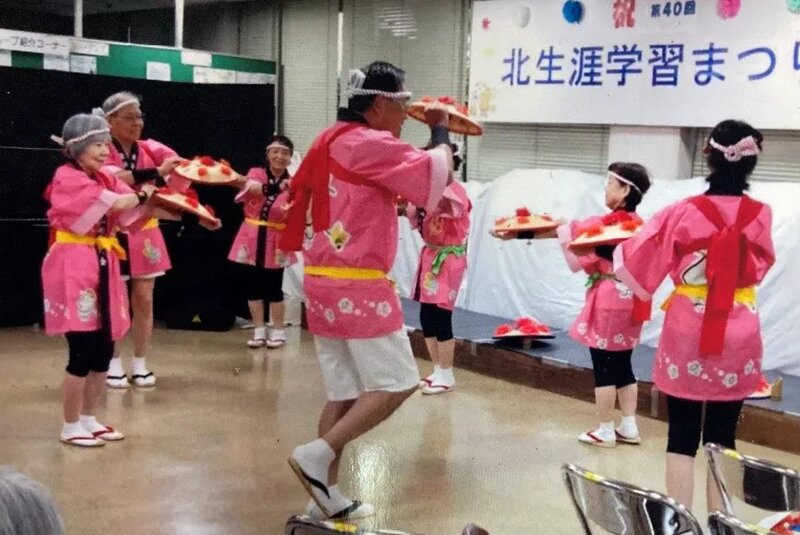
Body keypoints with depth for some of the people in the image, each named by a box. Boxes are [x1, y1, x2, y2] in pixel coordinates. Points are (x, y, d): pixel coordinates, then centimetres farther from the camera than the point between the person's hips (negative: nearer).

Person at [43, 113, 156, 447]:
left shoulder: (104, 179, 15)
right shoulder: (66, 179, -10)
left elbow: (134, 213, 4)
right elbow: (115, 203, -20)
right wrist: (145, 194, -5)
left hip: (101, 267, 8)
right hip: (74, 269, -8)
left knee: (103, 351, 9)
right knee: (83, 352, -6)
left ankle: (89, 418, 23)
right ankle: (70, 426, 8)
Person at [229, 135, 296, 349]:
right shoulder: (256, 173, -1)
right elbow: (251, 187, -26)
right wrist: (275, 188, -46)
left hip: (276, 241, -2)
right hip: (252, 238, 2)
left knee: (273, 288, -1)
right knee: (252, 286, 6)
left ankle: (278, 331, 15)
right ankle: (259, 330, 20)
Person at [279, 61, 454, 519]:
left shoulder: (333, 141, 16)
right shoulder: (368, 143, -13)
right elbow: (435, 173, -11)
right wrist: (441, 133, 6)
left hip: (324, 281, 10)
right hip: (357, 285, -10)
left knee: (346, 393, 12)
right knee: (397, 384, -2)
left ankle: (327, 496, 14)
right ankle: (316, 456, -8)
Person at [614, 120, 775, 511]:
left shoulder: (683, 213, -11)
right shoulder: (761, 215, -5)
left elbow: (636, 261, -1)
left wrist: (617, 248, 19)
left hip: (687, 334, -2)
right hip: (738, 337, 2)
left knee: (682, 435, 7)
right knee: (722, 436, 11)